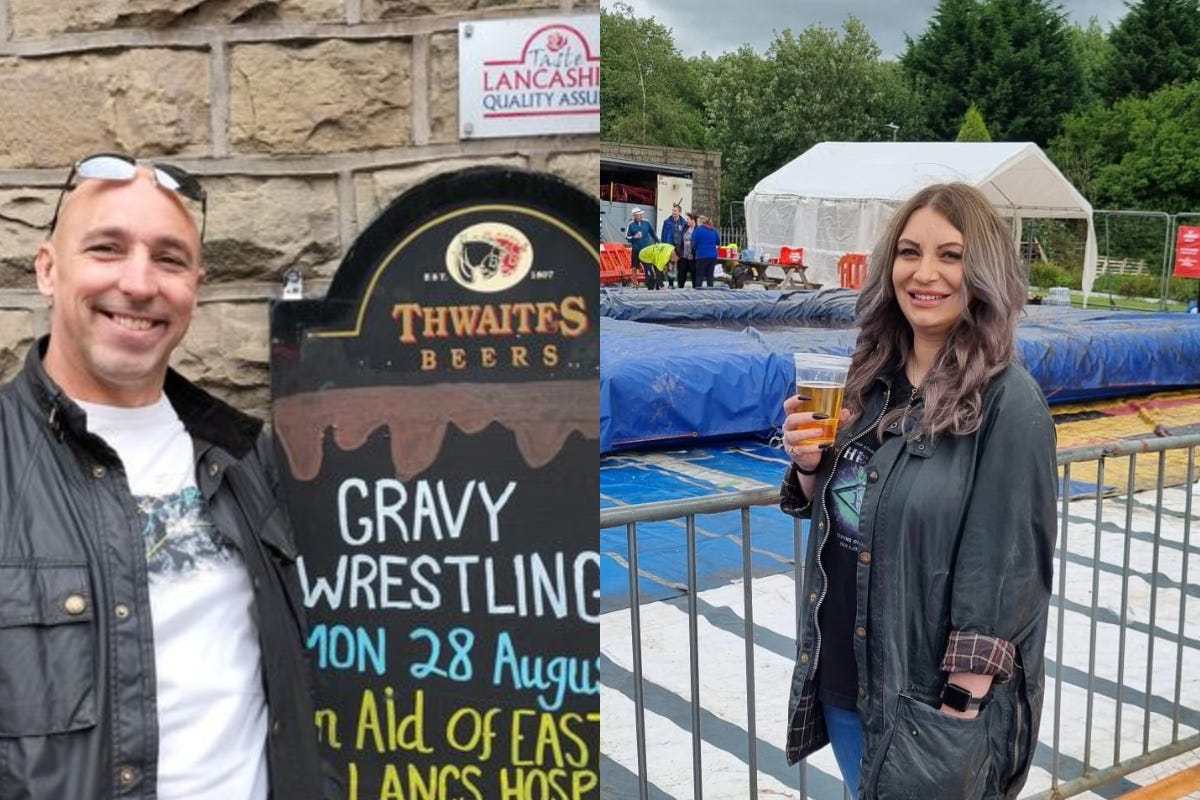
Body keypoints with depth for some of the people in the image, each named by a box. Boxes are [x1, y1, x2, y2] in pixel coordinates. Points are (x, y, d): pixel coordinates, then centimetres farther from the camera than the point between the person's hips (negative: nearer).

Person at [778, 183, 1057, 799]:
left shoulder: (1007, 402, -17)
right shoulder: (875, 382, 2)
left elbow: (1002, 576, -17)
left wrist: (962, 713, -17)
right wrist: (810, 467, -8)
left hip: (932, 698, -6)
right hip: (842, 680, 6)